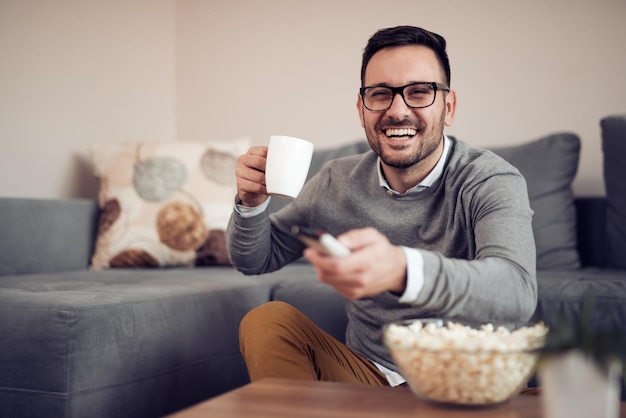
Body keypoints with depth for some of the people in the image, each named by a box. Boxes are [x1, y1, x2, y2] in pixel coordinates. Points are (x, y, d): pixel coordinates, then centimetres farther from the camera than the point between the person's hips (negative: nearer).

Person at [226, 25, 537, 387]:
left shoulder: (491, 181, -15)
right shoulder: (338, 182, 0)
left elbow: (517, 293, -34)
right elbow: (257, 259, 11)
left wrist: (403, 271, -53)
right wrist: (253, 203, -13)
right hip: (367, 372, 3)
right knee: (267, 320, -16)